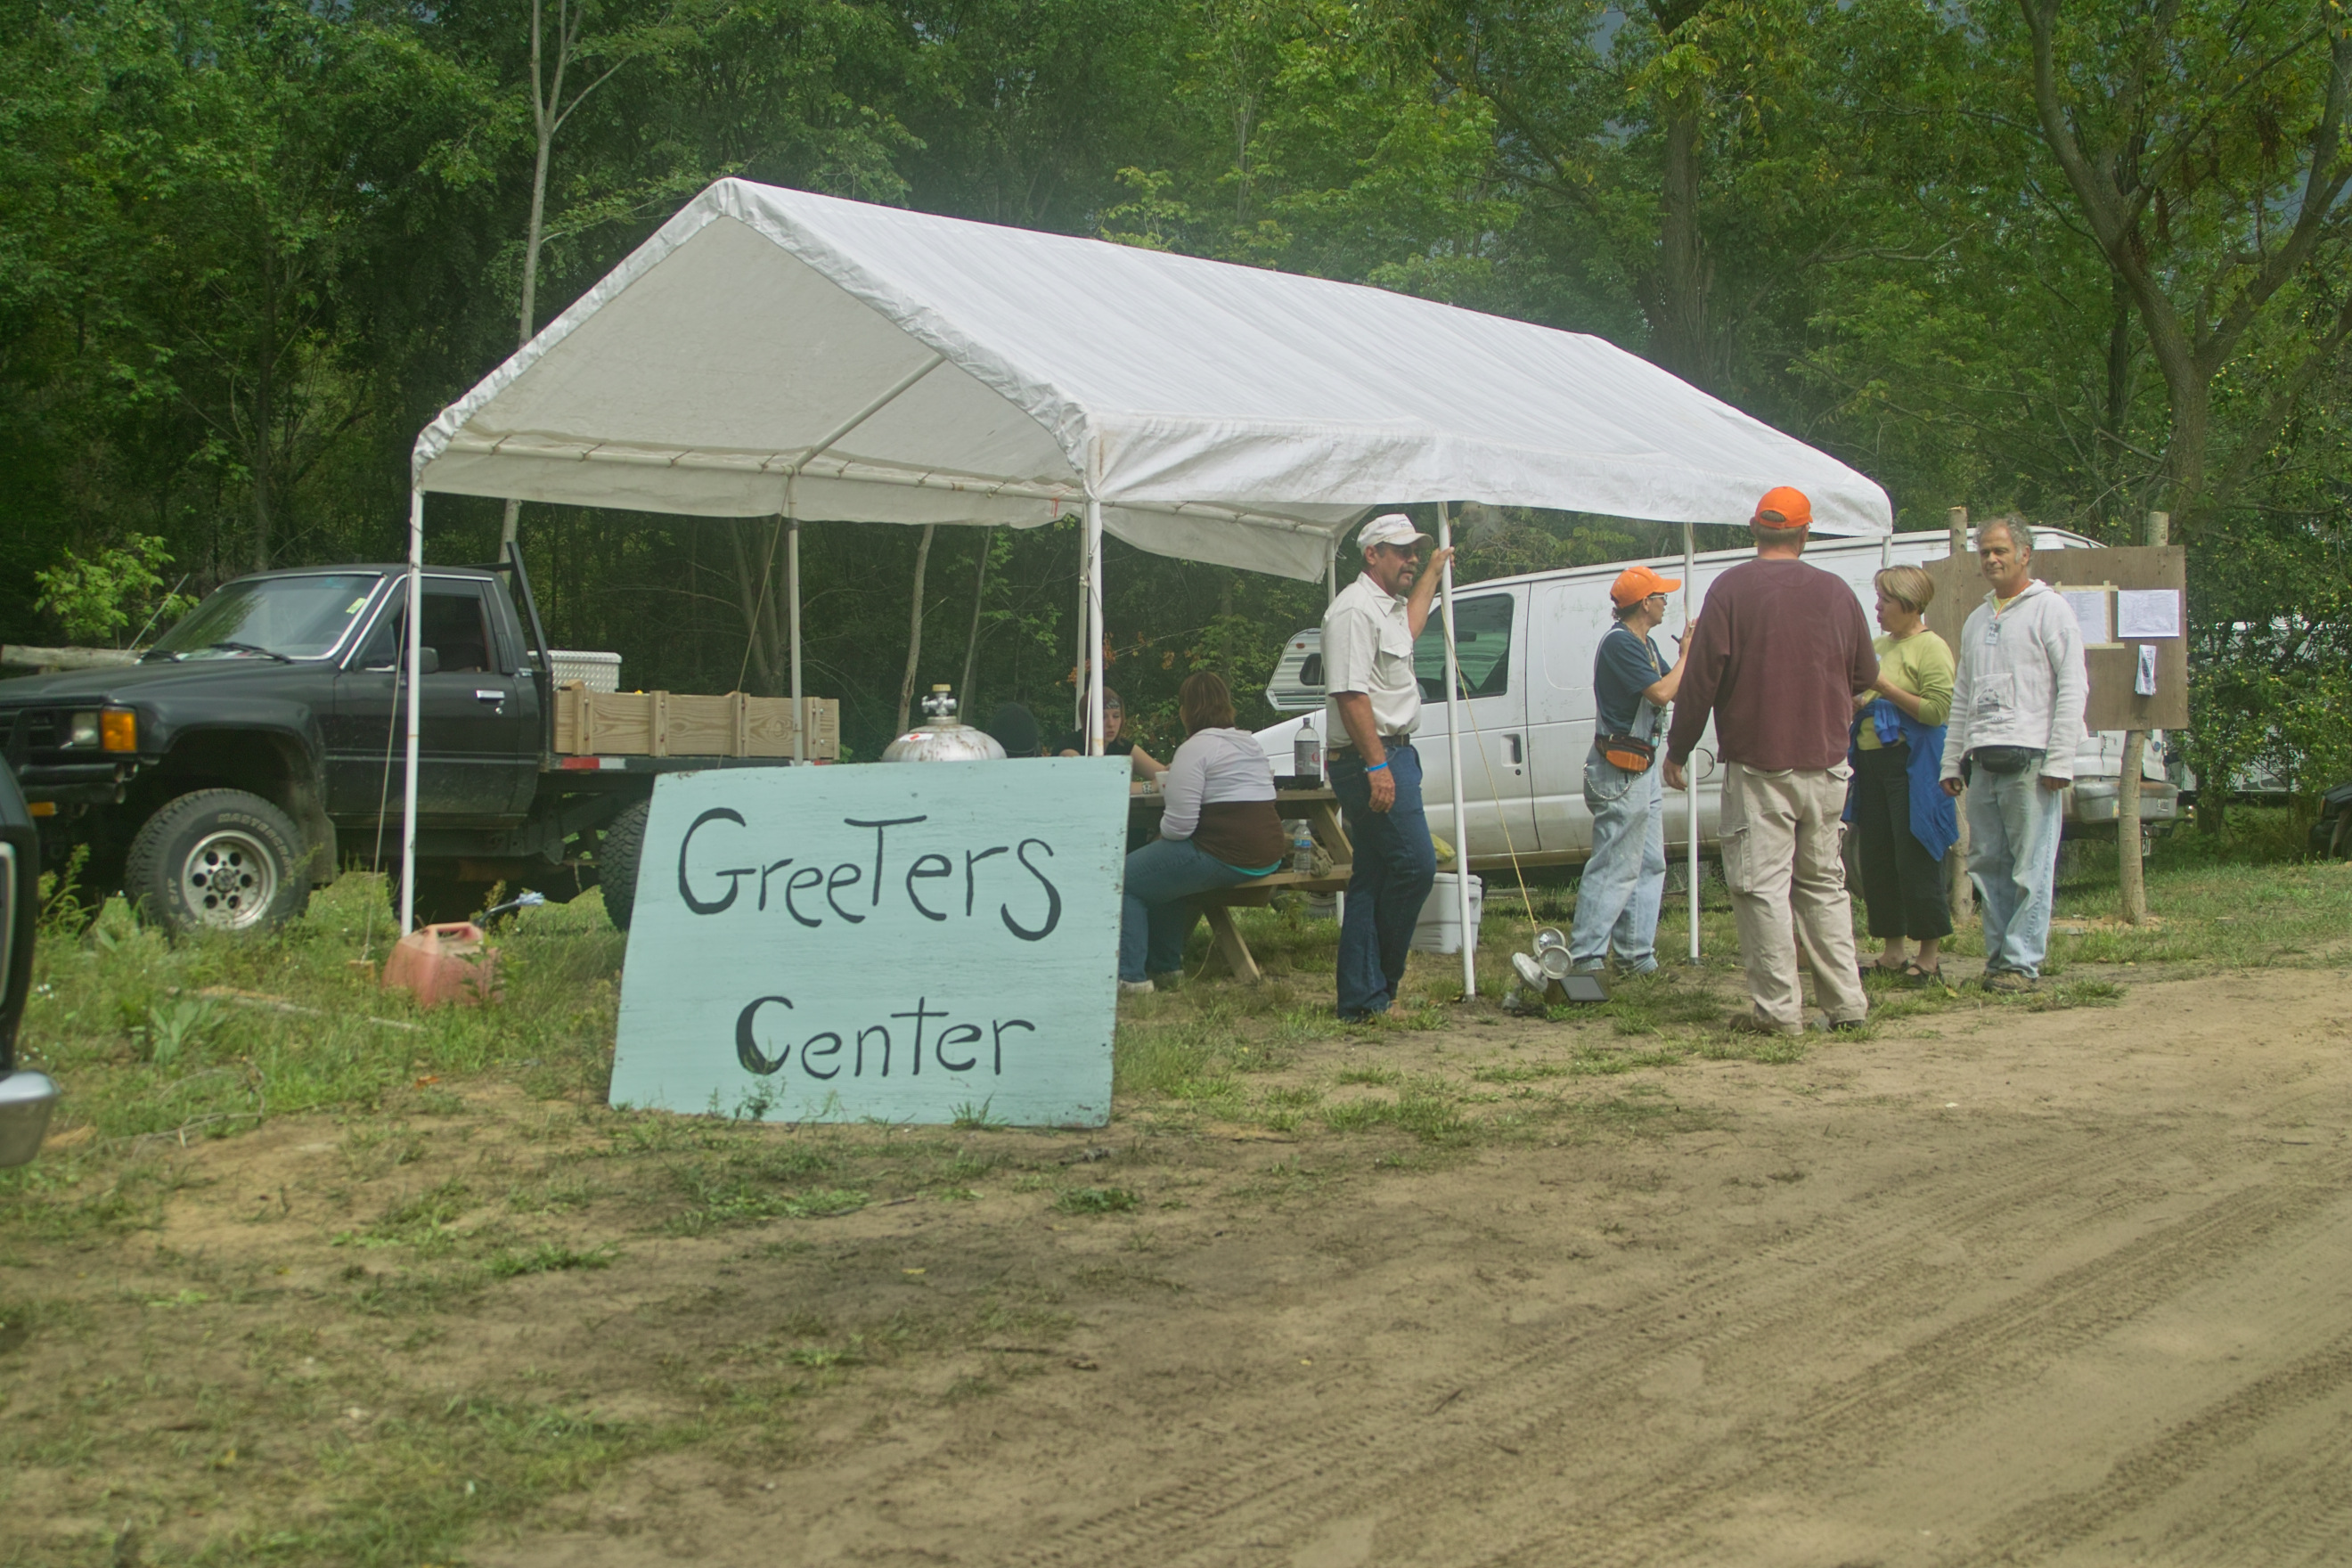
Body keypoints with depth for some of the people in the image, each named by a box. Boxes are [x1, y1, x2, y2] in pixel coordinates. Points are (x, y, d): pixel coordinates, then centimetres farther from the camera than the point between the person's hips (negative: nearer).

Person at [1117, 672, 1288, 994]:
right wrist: (1174, 783, 32)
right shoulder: (1250, 743, 15)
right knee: (1162, 875, 31)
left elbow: (1178, 825, -19)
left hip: (1225, 857, -9)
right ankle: (1166, 965, 34)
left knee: (1123, 880, 4)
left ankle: (1131, 975, 0)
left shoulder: (1196, 748, -12)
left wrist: (1161, 832, 3)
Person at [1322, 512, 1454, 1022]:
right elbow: (1351, 693, -23)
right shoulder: (1355, 608, -15)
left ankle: (1362, 999, 10)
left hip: (1391, 755, 11)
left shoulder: (1386, 606, 20)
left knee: (1372, 878, 9)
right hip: (1371, 759, -11)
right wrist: (1377, 766, -27)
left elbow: (1408, 629, 47)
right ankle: (1377, 988, -1)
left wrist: (1433, 572, 50)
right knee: (1415, 865, -11)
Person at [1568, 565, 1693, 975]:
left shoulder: (1644, 645, 15)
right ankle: (1584, 958, -9)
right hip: (1619, 772, -11)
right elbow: (1661, 693, -24)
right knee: (1615, 867, -10)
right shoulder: (1619, 643, -16)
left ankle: (1635, 952, 18)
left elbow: (1678, 692, 16)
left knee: (1649, 865, 13)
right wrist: (1686, 656, -11)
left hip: (1641, 770, 11)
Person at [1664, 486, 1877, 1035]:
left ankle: (1779, 1009, -3)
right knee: (1824, 883, 14)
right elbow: (1865, 674, 14)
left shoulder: (1731, 589, -7)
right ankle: (1846, 1004, 14)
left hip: (1759, 767, -5)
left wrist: (1677, 749, 2)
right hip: (1826, 765, 5)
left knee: (1762, 887, -2)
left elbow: (1701, 678, -8)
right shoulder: (1836, 591, 5)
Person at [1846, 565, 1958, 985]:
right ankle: (1891, 952, 17)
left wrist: (1884, 687, -17)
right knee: (1877, 862, 9)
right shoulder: (1878, 646, 18)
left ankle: (1930, 953, 2)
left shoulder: (1931, 648, -6)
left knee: (1915, 860, -6)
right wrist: (1855, 703, 4)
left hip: (1911, 765, -8)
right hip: (1871, 763, 8)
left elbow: (1938, 709, -17)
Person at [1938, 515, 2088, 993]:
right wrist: (1952, 762, 17)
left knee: (2031, 868, -7)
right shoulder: (1976, 620, 22)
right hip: (1983, 762, 7)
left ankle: (2022, 962, -7)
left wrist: (2059, 761, -12)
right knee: (1987, 865, 5)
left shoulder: (2049, 609, 2)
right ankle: (1998, 956, 10)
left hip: (2030, 758, -7)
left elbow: (2073, 687, -5)